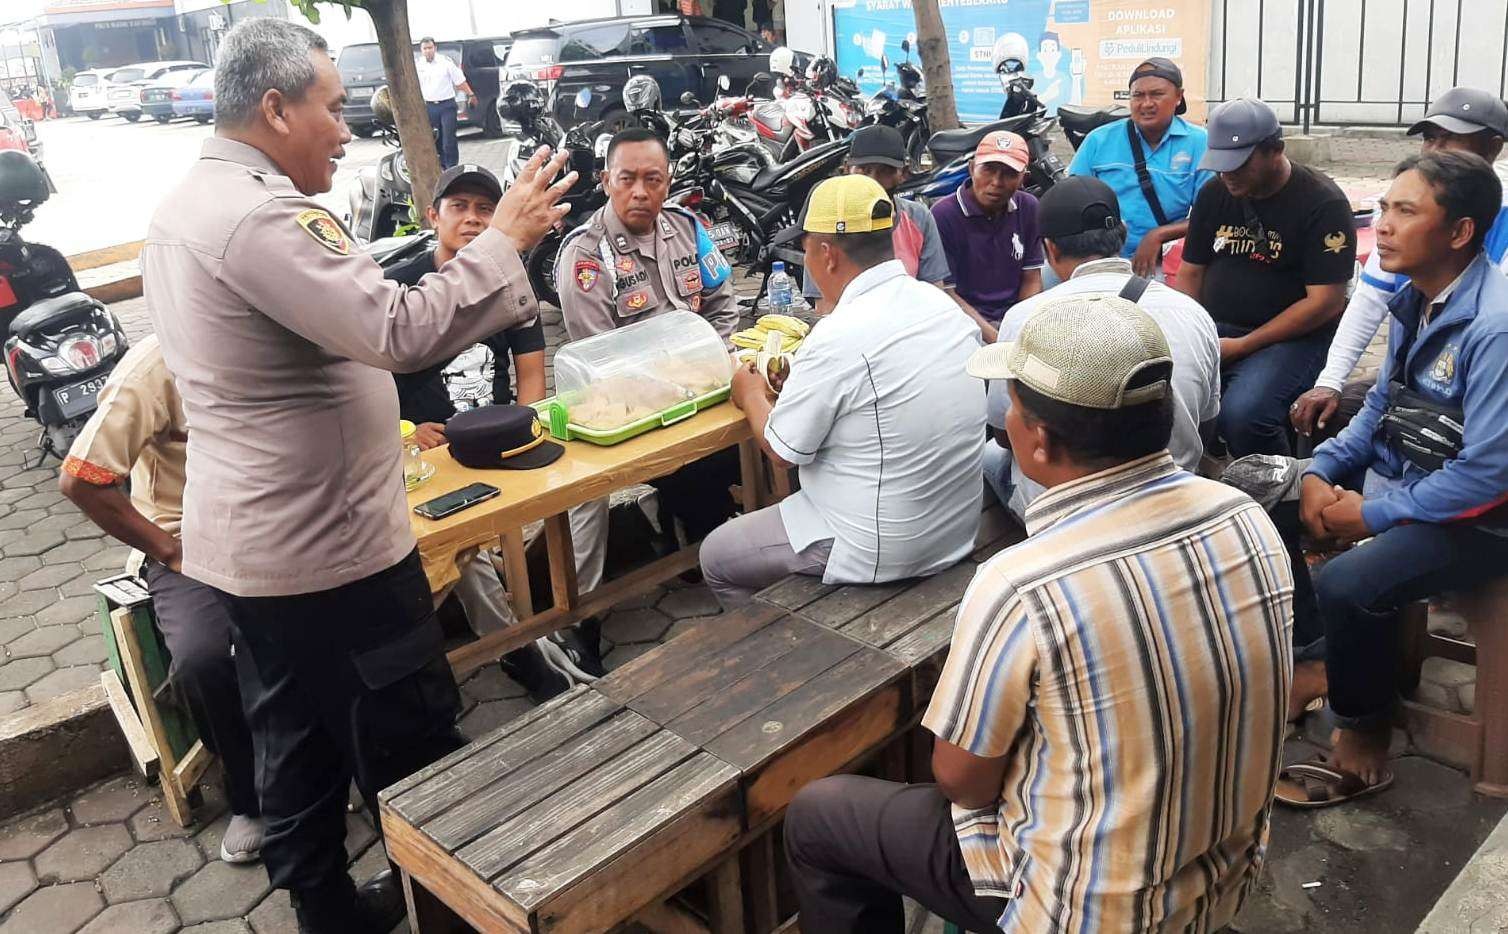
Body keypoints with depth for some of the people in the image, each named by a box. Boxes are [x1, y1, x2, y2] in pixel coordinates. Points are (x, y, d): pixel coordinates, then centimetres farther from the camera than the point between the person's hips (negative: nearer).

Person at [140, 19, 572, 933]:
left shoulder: (188, 203, 10)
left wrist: (380, 425, 19)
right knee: (412, 749, 7)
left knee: (298, 740, 21)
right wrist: (505, 240, -20)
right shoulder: (256, 214, -24)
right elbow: (399, 331, -30)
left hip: (249, 539, 10)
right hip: (326, 547, -10)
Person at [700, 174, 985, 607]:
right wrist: (806, 379, 14)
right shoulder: (942, 304, -2)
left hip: (883, 552, -8)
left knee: (715, 557, 12)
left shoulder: (840, 337, -25)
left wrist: (751, 396, 6)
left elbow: (781, 452, -13)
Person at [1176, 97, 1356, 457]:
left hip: (1291, 338, -5)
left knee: (1242, 415, -33)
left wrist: (1242, 346, -15)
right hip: (1212, 329, 5)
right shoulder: (1214, 194, 10)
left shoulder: (1323, 203, -8)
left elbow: (1326, 303, -12)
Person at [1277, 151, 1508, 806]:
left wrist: (1373, 513, -19)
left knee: (1346, 583, -31)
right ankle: (1335, 664, 17)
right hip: (1394, 479, 9)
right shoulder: (1415, 299, 2)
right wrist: (1321, 471, -2)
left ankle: (1363, 747, -4)